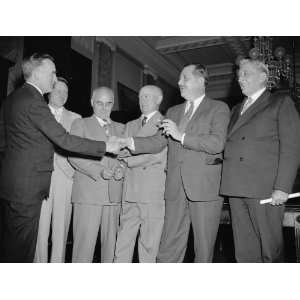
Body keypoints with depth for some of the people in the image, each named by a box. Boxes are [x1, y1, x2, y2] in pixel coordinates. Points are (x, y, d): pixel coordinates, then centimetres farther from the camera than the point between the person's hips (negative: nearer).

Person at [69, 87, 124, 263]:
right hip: (88, 193, -3)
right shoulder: (80, 124, 8)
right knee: (85, 242, -5)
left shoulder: (120, 128, 19)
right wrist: (98, 170, -15)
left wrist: (122, 169, -5)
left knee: (111, 241, 8)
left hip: (114, 194, 4)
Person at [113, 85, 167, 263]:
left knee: (149, 242, 0)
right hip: (130, 190, 5)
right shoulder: (131, 125, 22)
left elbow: (158, 155, -9)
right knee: (123, 240, 6)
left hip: (153, 190, -5)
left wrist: (129, 160, -6)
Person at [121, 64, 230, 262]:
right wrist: (130, 142, -3)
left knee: (204, 249, 4)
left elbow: (217, 143, -11)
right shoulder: (173, 112, 21)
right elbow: (158, 142, 13)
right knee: (168, 250, 4)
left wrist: (182, 136, -14)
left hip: (205, 187, -4)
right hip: (176, 188, 4)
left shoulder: (219, 109, 4)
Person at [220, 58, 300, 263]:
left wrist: (282, 187, -12)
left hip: (265, 188, -5)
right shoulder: (237, 110, 24)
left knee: (271, 248, 2)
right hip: (236, 188, 5)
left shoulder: (281, 103, 5)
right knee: (244, 251, 7)